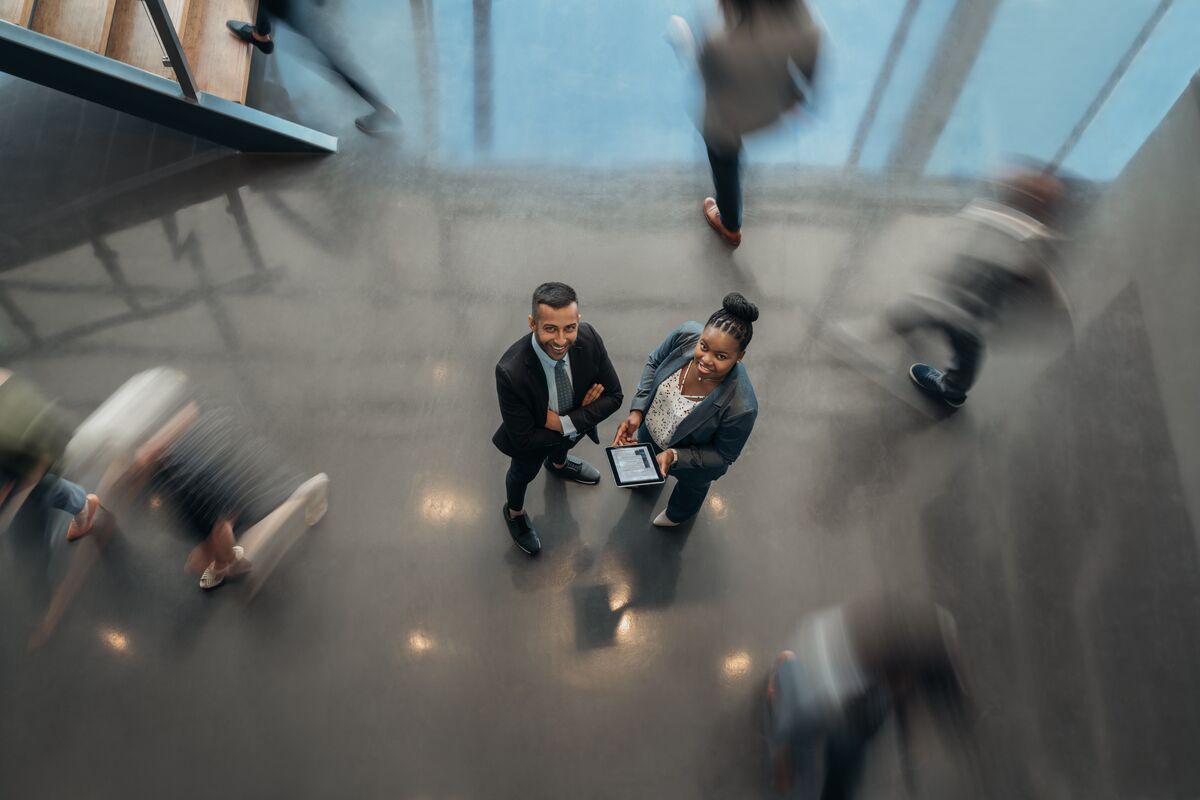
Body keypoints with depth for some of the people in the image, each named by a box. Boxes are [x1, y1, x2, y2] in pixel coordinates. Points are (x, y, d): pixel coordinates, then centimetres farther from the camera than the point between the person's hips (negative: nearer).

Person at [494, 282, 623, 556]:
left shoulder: (589, 339, -33)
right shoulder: (511, 372, -44)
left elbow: (614, 396, -20)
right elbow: (524, 439, -33)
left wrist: (568, 423, -32)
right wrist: (581, 414, -28)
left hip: (571, 429, 4)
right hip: (533, 440, -3)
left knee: (563, 446, 38)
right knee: (523, 473, 29)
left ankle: (558, 465, 75)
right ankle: (514, 512, 63)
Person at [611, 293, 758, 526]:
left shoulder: (741, 407, -46)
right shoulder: (686, 334, -35)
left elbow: (723, 456, -25)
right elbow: (655, 362, -12)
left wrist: (674, 456, -35)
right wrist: (637, 410, -21)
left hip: (694, 459, -3)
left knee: (691, 484, 35)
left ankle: (679, 513, 71)